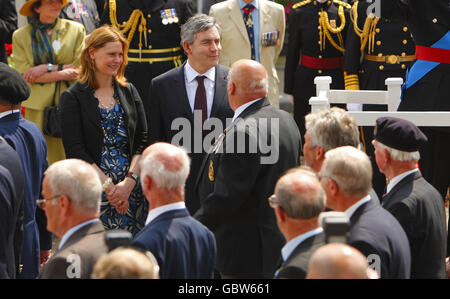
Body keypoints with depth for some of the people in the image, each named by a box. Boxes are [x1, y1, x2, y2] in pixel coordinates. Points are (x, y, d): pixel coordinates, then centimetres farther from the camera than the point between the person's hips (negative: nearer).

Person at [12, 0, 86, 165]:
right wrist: (63, 73, -9)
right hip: (38, 107, 0)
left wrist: (47, 68, -9)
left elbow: (81, 68, 0)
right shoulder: (20, 36, 7)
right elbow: (24, 74, -3)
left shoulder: (76, 30, 8)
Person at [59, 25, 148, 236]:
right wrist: (109, 186, -14)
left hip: (132, 186, 3)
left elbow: (143, 141, 6)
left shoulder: (129, 92, 12)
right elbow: (75, 151, -7)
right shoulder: (73, 97, 0)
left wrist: (129, 182, -10)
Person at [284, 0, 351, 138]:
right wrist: (289, 90, 4)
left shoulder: (345, 12, 0)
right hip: (306, 82, 1)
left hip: (336, 80, -1)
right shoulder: (299, 12, 2)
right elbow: (292, 54, 5)